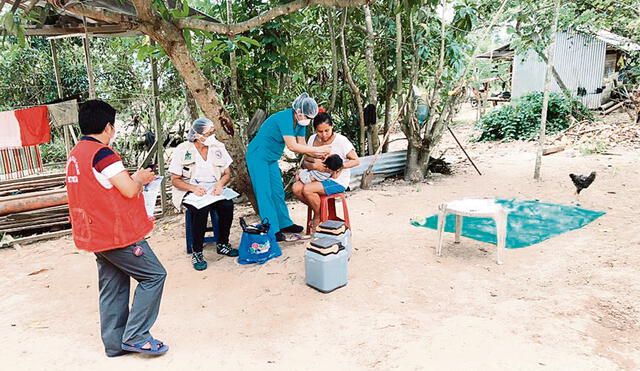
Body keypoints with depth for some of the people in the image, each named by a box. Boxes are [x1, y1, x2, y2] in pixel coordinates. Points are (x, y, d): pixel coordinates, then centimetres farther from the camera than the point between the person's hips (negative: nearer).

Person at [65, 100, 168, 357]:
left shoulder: (75, 154, 13)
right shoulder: (101, 152, -17)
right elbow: (129, 190, -19)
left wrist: (131, 178, 17)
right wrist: (140, 178, 1)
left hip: (94, 234, 9)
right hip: (118, 234, -9)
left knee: (113, 288, 15)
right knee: (154, 275, 0)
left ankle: (115, 343, 22)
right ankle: (135, 336, 1)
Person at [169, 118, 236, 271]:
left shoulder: (218, 147, 3)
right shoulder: (182, 150, -7)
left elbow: (227, 174, 9)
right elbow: (175, 180, -5)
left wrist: (220, 183, -14)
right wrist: (194, 188, -24)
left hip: (213, 189, 3)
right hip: (190, 191, -3)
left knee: (227, 205, -27)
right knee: (201, 210, -34)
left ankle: (222, 245, -6)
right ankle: (197, 252, -19)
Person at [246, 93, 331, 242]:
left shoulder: (300, 122, -1)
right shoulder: (285, 118, -28)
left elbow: (302, 145, 1)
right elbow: (292, 146, -32)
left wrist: (318, 155, -14)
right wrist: (317, 149, -29)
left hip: (272, 158, 9)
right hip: (258, 156, -9)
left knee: (278, 191, 11)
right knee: (265, 193, -7)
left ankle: (285, 224, 21)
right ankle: (272, 231, -4)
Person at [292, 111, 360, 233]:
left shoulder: (341, 140, -12)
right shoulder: (312, 139, 3)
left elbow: (356, 161, -9)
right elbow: (305, 163, 4)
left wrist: (340, 166, -27)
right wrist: (314, 165, -19)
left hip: (337, 180, -6)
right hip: (317, 177, 6)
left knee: (307, 189, -26)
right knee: (296, 188, -18)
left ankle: (318, 217, 1)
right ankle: (318, 209, 4)